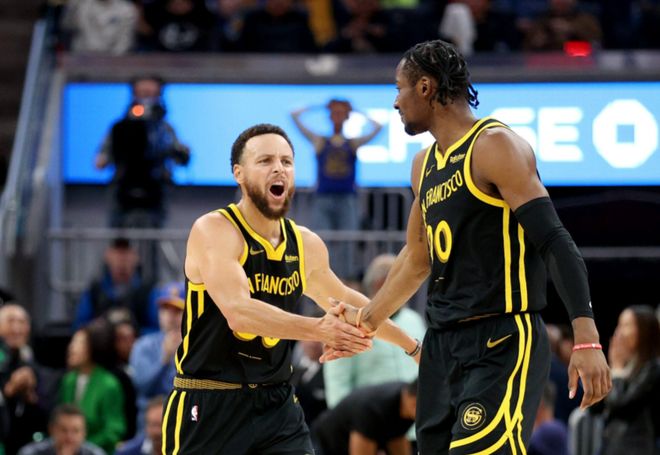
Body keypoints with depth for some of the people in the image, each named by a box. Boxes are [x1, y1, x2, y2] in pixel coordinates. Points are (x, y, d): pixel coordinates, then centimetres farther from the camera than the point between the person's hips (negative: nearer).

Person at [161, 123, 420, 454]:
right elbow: (239, 312, -29)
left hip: (276, 404, 6)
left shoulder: (307, 245, 8)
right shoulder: (213, 231, -14)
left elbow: (345, 301, 28)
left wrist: (411, 345, 33)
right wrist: (317, 330, -41)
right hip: (208, 408, -5)